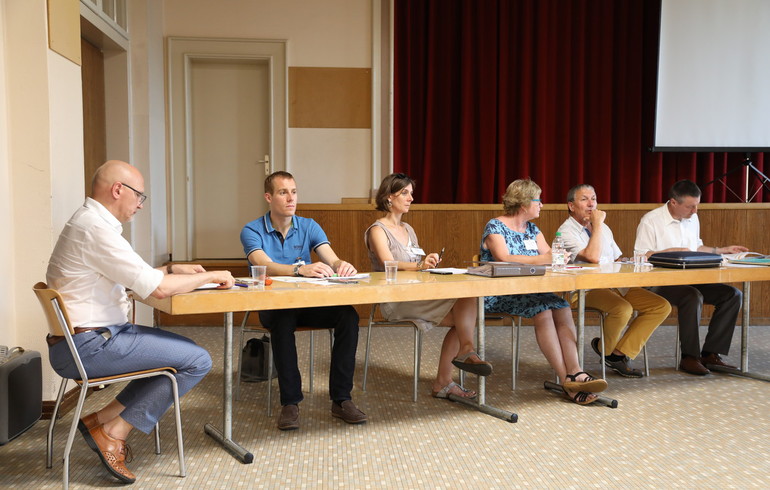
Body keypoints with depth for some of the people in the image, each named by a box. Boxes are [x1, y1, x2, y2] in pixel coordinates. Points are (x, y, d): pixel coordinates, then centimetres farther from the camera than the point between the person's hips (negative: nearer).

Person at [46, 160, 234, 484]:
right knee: (197, 360, -10)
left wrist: (172, 269, 12)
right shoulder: (95, 228, -20)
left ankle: (102, 419, 12)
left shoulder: (89, 221, 13)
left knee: (183, 349, 17)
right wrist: (209, 277, -9)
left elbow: (135, 276, 23)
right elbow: (158, 289, -22)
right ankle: (114, 432, -2)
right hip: (89, 346, -11)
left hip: (84, 337, 11)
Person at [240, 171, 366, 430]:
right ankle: (290, 402, -26)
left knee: (348, 315, -24)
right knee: (283, 319, -38)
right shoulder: (252, 231, -4)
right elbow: (265, 266, -24)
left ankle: (341, 399, -17)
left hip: (310, 302, 3)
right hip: (273, 305, -3)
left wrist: (343, 265, -34)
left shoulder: (309, 226, 6)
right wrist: (301, 269, -43)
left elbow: (332, 260, -8)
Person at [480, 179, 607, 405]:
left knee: (562, 307, -23)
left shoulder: (532, 229, 18)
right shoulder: (495, 227, -5)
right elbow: (504, 258, -22)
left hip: (530, 290, 7)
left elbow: (549, 254, 10)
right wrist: (541, 259, -26)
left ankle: (575, 372, -34)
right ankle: (566, 380, -29)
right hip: (499, 295, -6)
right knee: (542, 310, -31)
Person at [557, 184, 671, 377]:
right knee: (623, 309, -34)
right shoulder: (566, 231, -7)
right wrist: (597, 224, -15)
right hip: (586, 290, -8)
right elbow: (592, 257, -22)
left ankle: (621, 353, -6)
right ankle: (605, 350, -2)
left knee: (662, 306, -6)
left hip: (614, 285, 8)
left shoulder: (604, 228, 20)